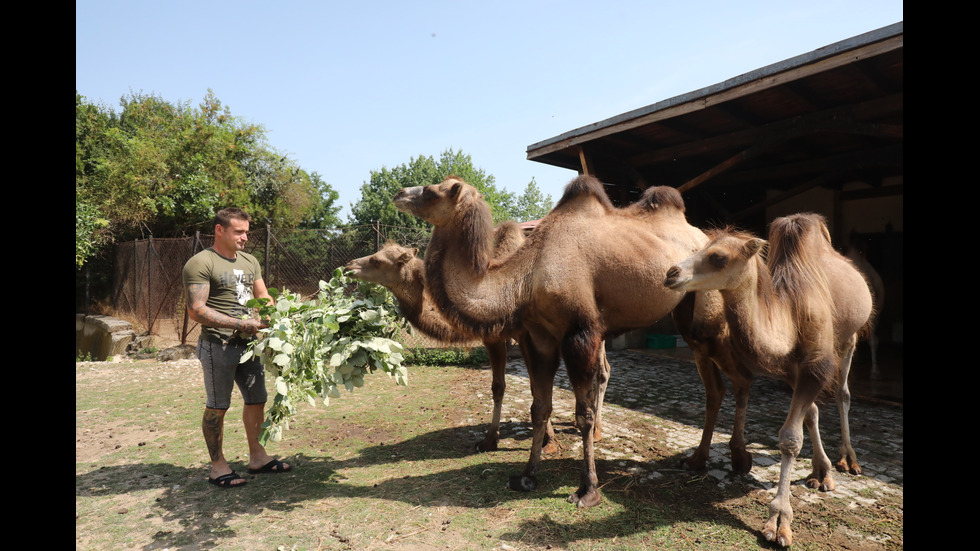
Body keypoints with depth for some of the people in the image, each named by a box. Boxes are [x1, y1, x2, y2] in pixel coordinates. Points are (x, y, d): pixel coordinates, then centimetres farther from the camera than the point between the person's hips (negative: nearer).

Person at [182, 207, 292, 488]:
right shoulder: (201, 263, -10)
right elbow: (196, 310, -17)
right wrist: (240, 324, -21)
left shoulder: (249, 261, 14)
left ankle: (257, 457, 28)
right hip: (218, 345, -7)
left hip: (248, 343, 8)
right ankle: (218, 466, 17)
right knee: (217, 407, 4)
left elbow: (263, 298, 18)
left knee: (256, 400, 13)